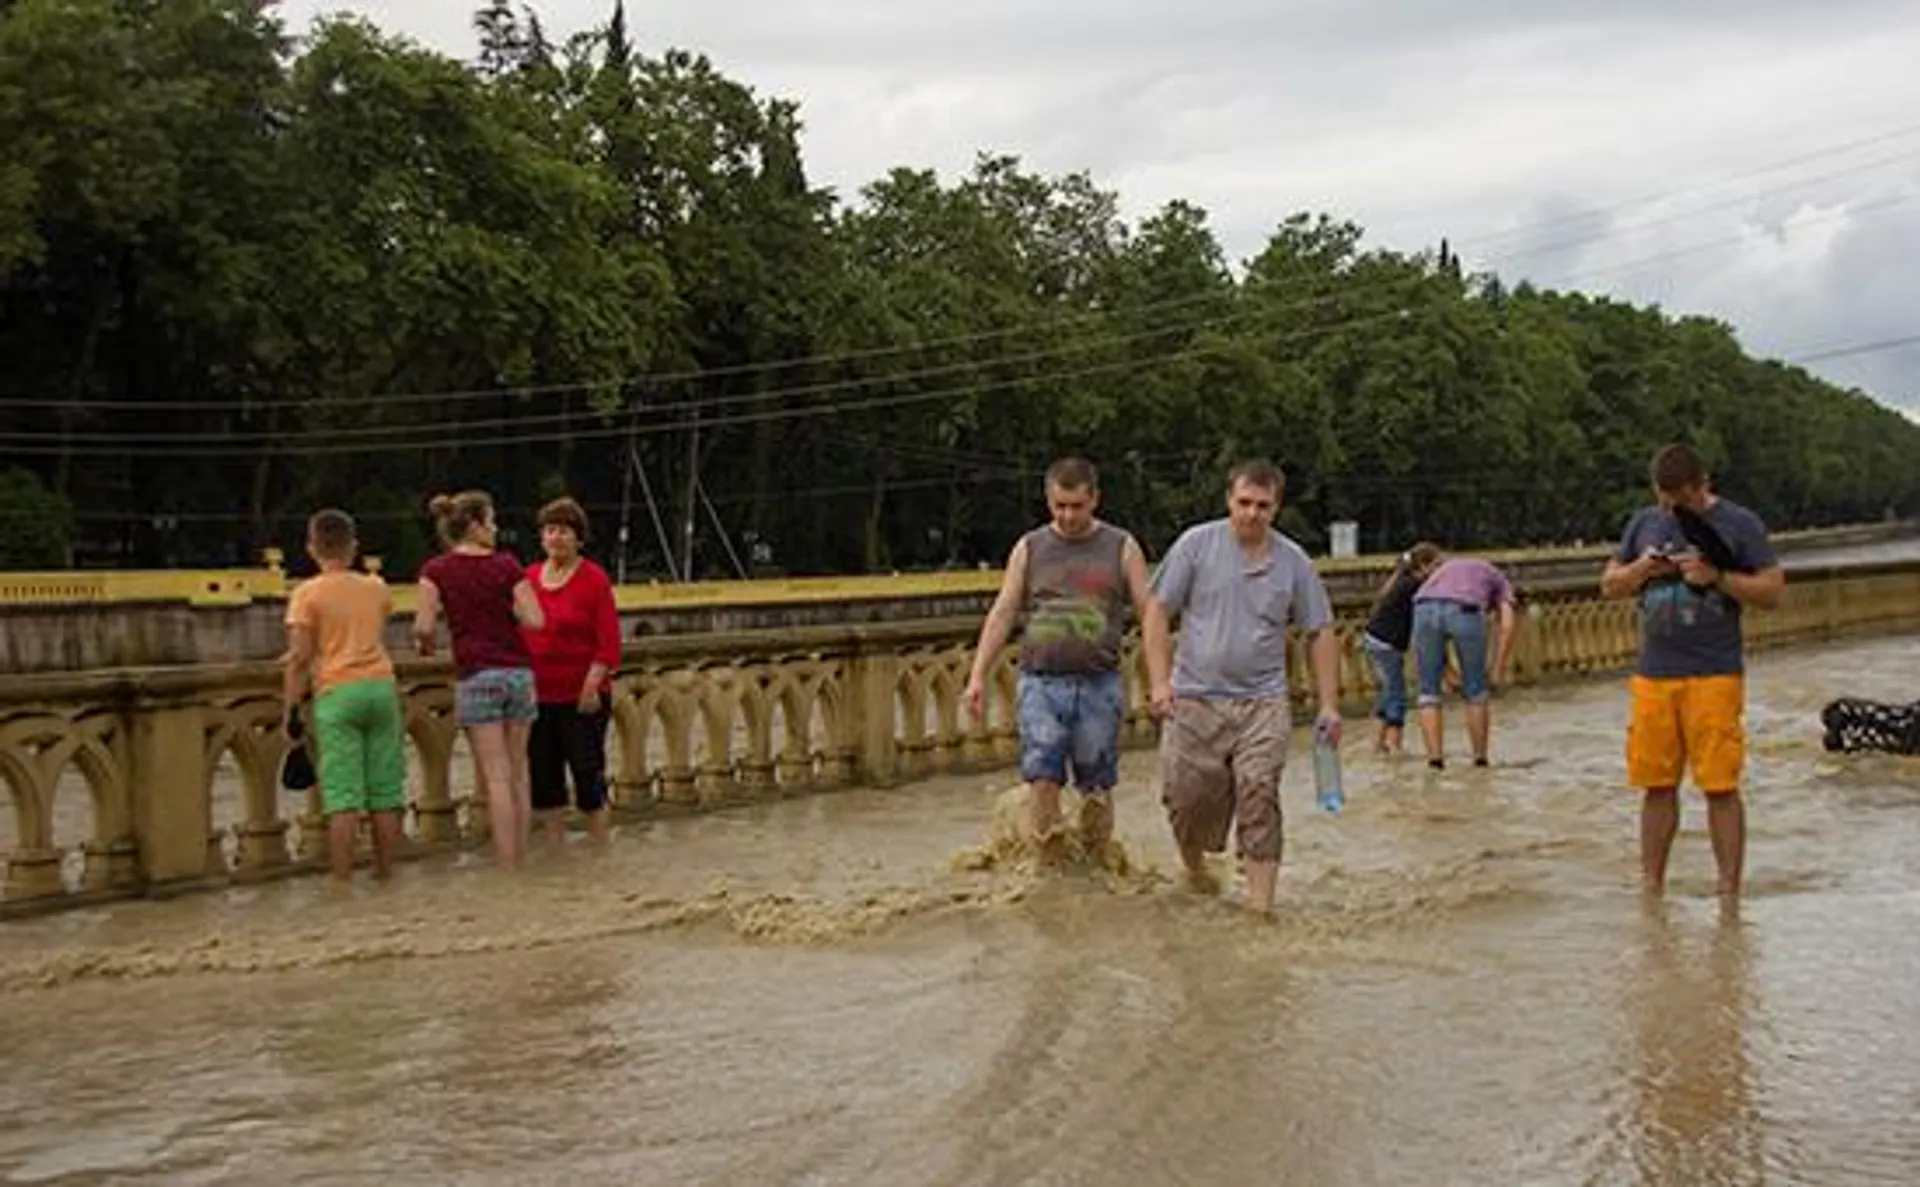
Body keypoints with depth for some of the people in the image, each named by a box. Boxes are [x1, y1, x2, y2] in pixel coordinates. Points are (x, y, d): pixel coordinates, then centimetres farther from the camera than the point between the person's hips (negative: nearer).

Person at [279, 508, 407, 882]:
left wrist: (291, 708, -1)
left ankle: (341, 880, -6)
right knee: (385, 792, 8)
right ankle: (385, 872, 14)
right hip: (381, 686, 4)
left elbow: (300, 658, -7)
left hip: (337, 692, -4)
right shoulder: (377, 589, 11)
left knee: (343, 794, -5)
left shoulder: (308, 593, -2)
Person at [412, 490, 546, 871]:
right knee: (518, 773, 11)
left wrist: (424, 643, 13)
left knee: (497, 778, -2)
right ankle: (520, 858, 16)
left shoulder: (436, 571, -1)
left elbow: (424, 627, -8)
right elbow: (535, 620, -3)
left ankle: (507, 866, -3)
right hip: (519, 672, 2)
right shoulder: (506, 564, 2)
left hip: (477, 676, -2)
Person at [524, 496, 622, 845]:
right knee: (544, 775, 10)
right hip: (539, 695, 5)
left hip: (582, 697, -5)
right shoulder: (529, 577, 7)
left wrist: (591, 686, -16)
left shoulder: (594, 579, -7)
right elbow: (518, 634, 12)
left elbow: (608, 643, -10)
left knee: (588, 770, 1)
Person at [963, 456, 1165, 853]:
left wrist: (1159, 683, -5)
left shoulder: (1121, 548, 7)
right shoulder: (1029, 549, 10)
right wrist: (978, 676, 0)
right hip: (1041, 681, 0)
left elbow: (1149, 615, 4)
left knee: (1096, 784, 3)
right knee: (1042, 771, -13)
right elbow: (1002, 613, 8)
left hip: (1100, 684, 0)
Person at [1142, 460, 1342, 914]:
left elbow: (1320, 633, 10)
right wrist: (1161, 680, -8)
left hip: (1263, 704, 1)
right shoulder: (1197, 544, -1)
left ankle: (1261, 905, -4)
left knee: (1260, 800, -8)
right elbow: (1159, 611, 0)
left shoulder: (1293, 562, 4)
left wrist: (1329, 706, 6)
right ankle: (1195, 867, 36)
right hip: (1195, 700, 0)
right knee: (1188, 799, 5)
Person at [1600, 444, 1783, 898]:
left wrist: (1716, 577, -16)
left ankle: (1729, 892, 2)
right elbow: (1609, 586, 18)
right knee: (1657, 785, 7)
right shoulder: (1643, 523, 12)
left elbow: (1772, 592, -3)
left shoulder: (1738, 525, 0)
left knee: (1720, 787, -4)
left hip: (1715, 675, -4)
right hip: (1652, 674, 4)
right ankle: (1651, 887, 15)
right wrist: (1641, 570, -3)